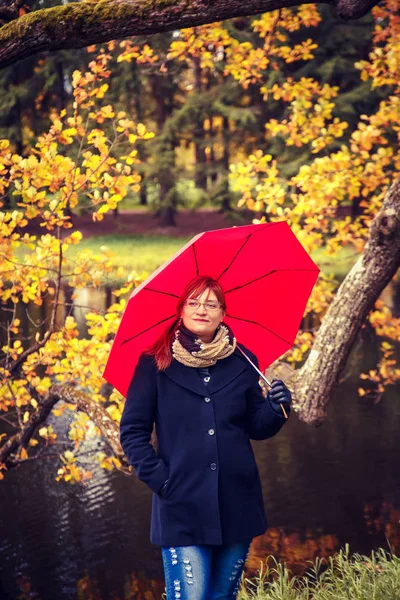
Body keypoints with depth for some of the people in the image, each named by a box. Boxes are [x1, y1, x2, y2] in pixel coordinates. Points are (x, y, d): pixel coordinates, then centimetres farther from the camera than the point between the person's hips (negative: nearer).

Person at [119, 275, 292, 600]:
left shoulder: (241, 362, 5)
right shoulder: (155, 363, -2)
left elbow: (257, 428, 11)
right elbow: (133, 431, 1)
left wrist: (276, 409, -9)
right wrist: (157, 478, -8)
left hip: (237, 504, 3)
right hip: (182, 504, -3)